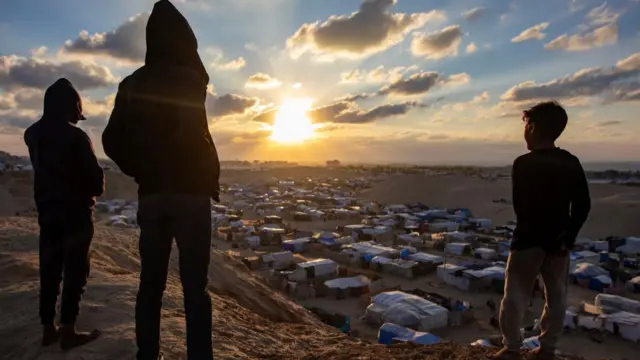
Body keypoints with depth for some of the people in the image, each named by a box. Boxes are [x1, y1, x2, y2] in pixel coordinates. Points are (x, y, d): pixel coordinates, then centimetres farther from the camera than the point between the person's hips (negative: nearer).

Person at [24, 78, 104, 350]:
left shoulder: (33, 134, 6)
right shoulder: (75, 136, -16)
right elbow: (94, 178, -15)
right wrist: (95, 189, 4)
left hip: (47, 211, 7)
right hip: (75, 213, -7)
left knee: (49, 270, 12)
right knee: (74, 271, 0)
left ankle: (48, 328, 19)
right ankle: (68, 331, 2)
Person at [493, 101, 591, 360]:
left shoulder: (524, 163, -14)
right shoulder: (572, 163, 2)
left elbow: (521, 207, -15)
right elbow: (583, 205, 2)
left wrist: (540, 235, -4)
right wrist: (567, 237, 4)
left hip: (529, 238, -5)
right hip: (559, 239, 6)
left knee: (515, 296, 5)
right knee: (556, 296, 15)